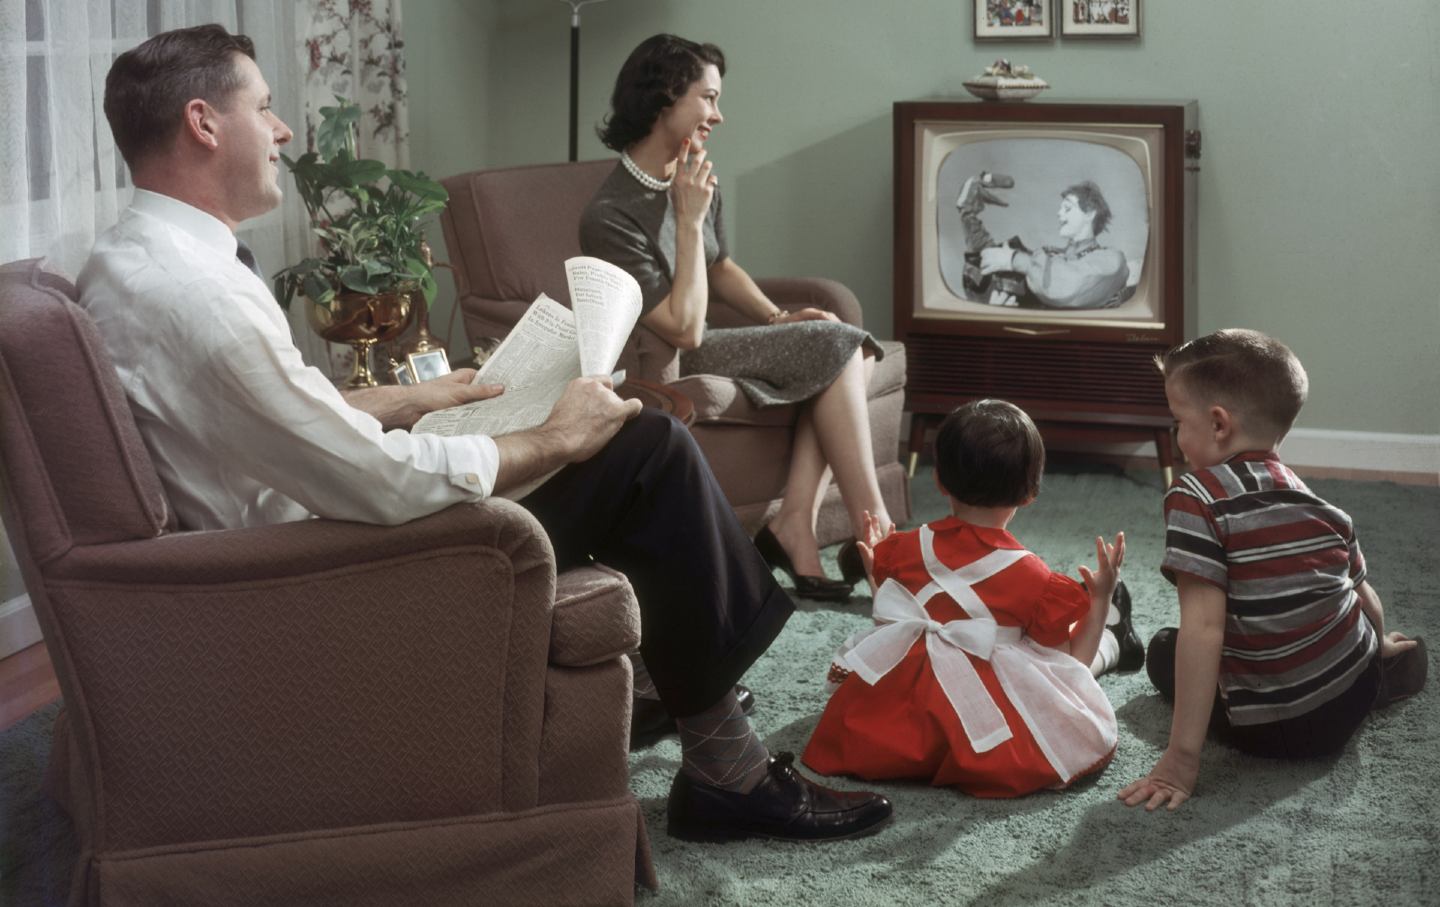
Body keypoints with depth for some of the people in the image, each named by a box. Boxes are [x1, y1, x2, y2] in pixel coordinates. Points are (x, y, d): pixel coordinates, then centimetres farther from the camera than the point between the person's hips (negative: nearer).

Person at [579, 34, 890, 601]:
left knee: (850, 350, -9)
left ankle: (795, 526, -15)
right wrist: (688, 219, -23)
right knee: (837, 346, -16)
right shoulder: (610, 216, -22)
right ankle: (873, 532, -13)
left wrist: (777, 317, 5)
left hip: (708, 344, 9)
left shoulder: (694, 182, 3)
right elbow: (684, 330, -23)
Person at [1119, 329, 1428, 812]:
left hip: (1268, 731, -7)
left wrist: (1182, 758, -25)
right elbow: (1366, 600, 10)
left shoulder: (1196, 497, -20)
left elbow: (1203, 627, -26)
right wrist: (1376, 645, 36)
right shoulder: (1316, 502, 0)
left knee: (1164, 650, 22)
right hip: (1353, 700, 7)